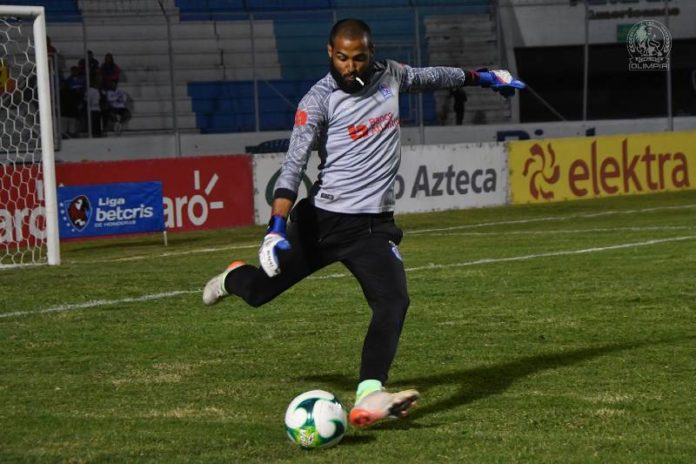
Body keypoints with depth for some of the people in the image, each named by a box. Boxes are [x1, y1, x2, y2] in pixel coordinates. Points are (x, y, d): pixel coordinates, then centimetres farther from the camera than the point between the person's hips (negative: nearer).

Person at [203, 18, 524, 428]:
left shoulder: (389, 75, 5)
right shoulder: (319, 101, -10)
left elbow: (427, 76, 27)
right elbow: (293, 166, -17)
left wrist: (481, 77, 38)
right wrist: (276, 228, -28)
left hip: (373, 225, 3)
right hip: (320, 220, -3)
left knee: (394, 302, -21)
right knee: (260, 291, 12)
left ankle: (369, 399, -28)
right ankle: (234, 278, 50)